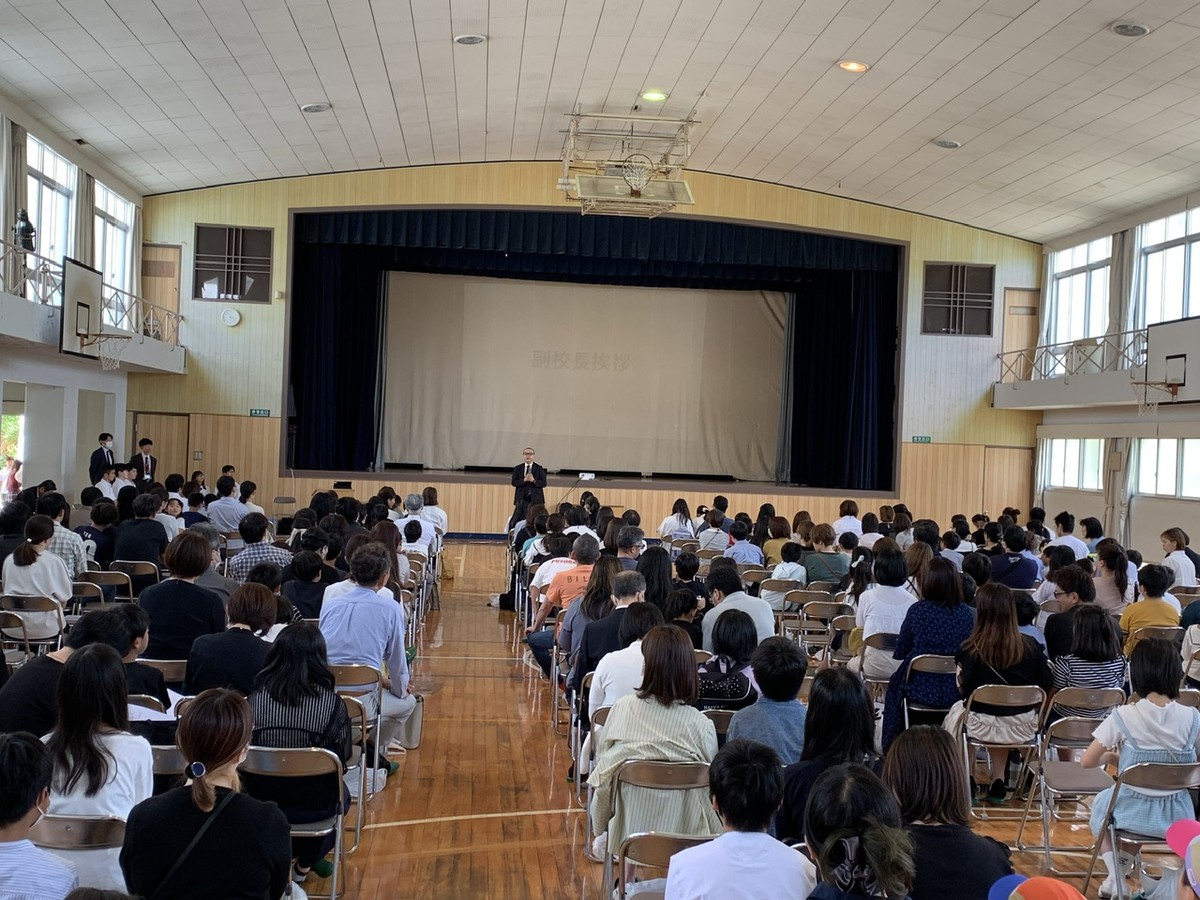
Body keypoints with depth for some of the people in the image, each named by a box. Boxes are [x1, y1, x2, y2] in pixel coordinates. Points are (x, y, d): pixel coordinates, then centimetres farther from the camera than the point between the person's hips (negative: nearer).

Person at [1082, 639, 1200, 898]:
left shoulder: (1123, 716, -19)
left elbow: (1087, 762, -13)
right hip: (1178, 817, 3)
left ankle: (1115, 878, 21)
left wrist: (1110, 757, 9)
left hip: (1134, 814, -3)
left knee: (1101, 802, 32)